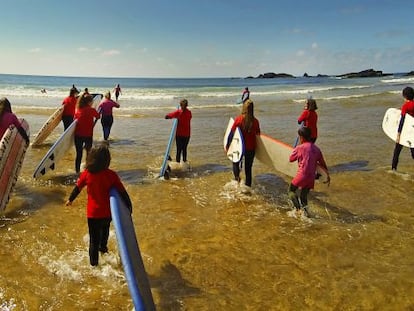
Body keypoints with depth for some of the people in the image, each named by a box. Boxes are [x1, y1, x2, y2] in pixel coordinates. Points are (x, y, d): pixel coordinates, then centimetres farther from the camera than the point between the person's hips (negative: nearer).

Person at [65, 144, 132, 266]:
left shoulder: (86, 174, -13)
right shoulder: (111, 175, -17)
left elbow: (77, 188, 3)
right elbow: (122, 192, -13)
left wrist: (70, 199, 21)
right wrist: (129, 206, 0)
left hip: (92, 213, -1)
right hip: (107, 212, 1)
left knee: (94, 239, 13)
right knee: (105, 230, 31)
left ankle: (94, 262, 25)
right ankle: (103, 247, 54)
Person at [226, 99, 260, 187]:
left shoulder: (239, 119, -14)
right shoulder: (255, 121, -10)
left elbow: (232, 132, -10)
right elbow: (258, 134, 1)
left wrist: (228, 145, 2)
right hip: (251, 148, 1)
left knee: (236, 162, 24)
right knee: (248, 167, 15)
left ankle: (237, 176, 0)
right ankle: (248, 186, 20)